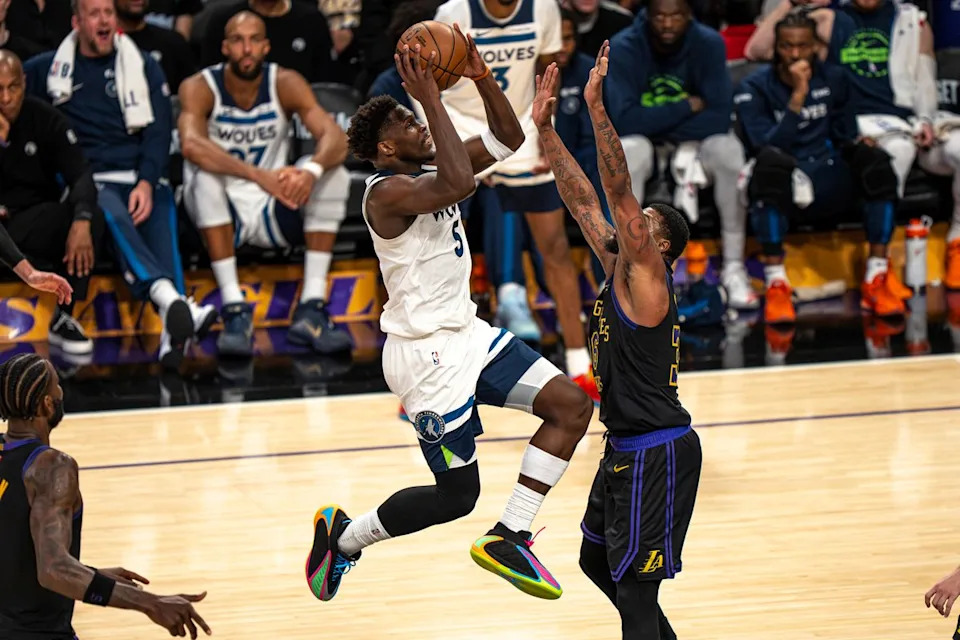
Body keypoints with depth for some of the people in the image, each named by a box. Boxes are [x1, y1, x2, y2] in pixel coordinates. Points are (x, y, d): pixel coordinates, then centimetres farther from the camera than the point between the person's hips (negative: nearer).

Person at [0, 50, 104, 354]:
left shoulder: (45, 118, -4)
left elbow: (80, 175, -11)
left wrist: (81, 221, -31)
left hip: (35, 223, 2)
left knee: (91, 216, -28)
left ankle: (63, 317, -16)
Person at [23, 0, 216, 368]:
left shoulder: (144, 68, 16)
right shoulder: (49, 69, 16)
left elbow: (157, 133, 7)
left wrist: (147, 183, -10)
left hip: (140, 180, 1)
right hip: (84, 182, -1)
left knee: (161, 209, -32)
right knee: (111, 213, -35)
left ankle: (173, 331, -49)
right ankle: (169, 298, -60)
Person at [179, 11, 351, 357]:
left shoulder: (286, 84, -5)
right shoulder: (200, 88, -12)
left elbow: (335, 137, -19)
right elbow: (192, 146, -33)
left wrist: (311, 171, -43)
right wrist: (261, 176, -46)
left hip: (274, 212, 3)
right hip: (223, 212, -3)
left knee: (335, 173, -20)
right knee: (204, 176, -33)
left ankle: (311, 310, -24)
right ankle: (234, 311, -35)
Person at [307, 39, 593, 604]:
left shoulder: (428, 170, 7)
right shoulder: (389, 191, -21)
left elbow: (508, 139, 10)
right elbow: (459, 183, -40)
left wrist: (480, 75, -4)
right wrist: (431, 98, -35)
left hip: (466, 333, 9)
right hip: (427, 354, -9)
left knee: (572, 405, -1)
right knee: (456, 495, 0)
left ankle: (509, 539, 4)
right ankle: (345, 536, 23)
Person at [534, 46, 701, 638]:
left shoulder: (648, 274, -14)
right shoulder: (620, 269, 9)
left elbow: (619, 191, -25)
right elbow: (583, 200, 13)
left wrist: (598, 107, -30)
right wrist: (546, 127, 9)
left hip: (657, 453, -10)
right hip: (627, 448, 10)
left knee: (634, 587, -8)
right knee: (598, 560, 24)